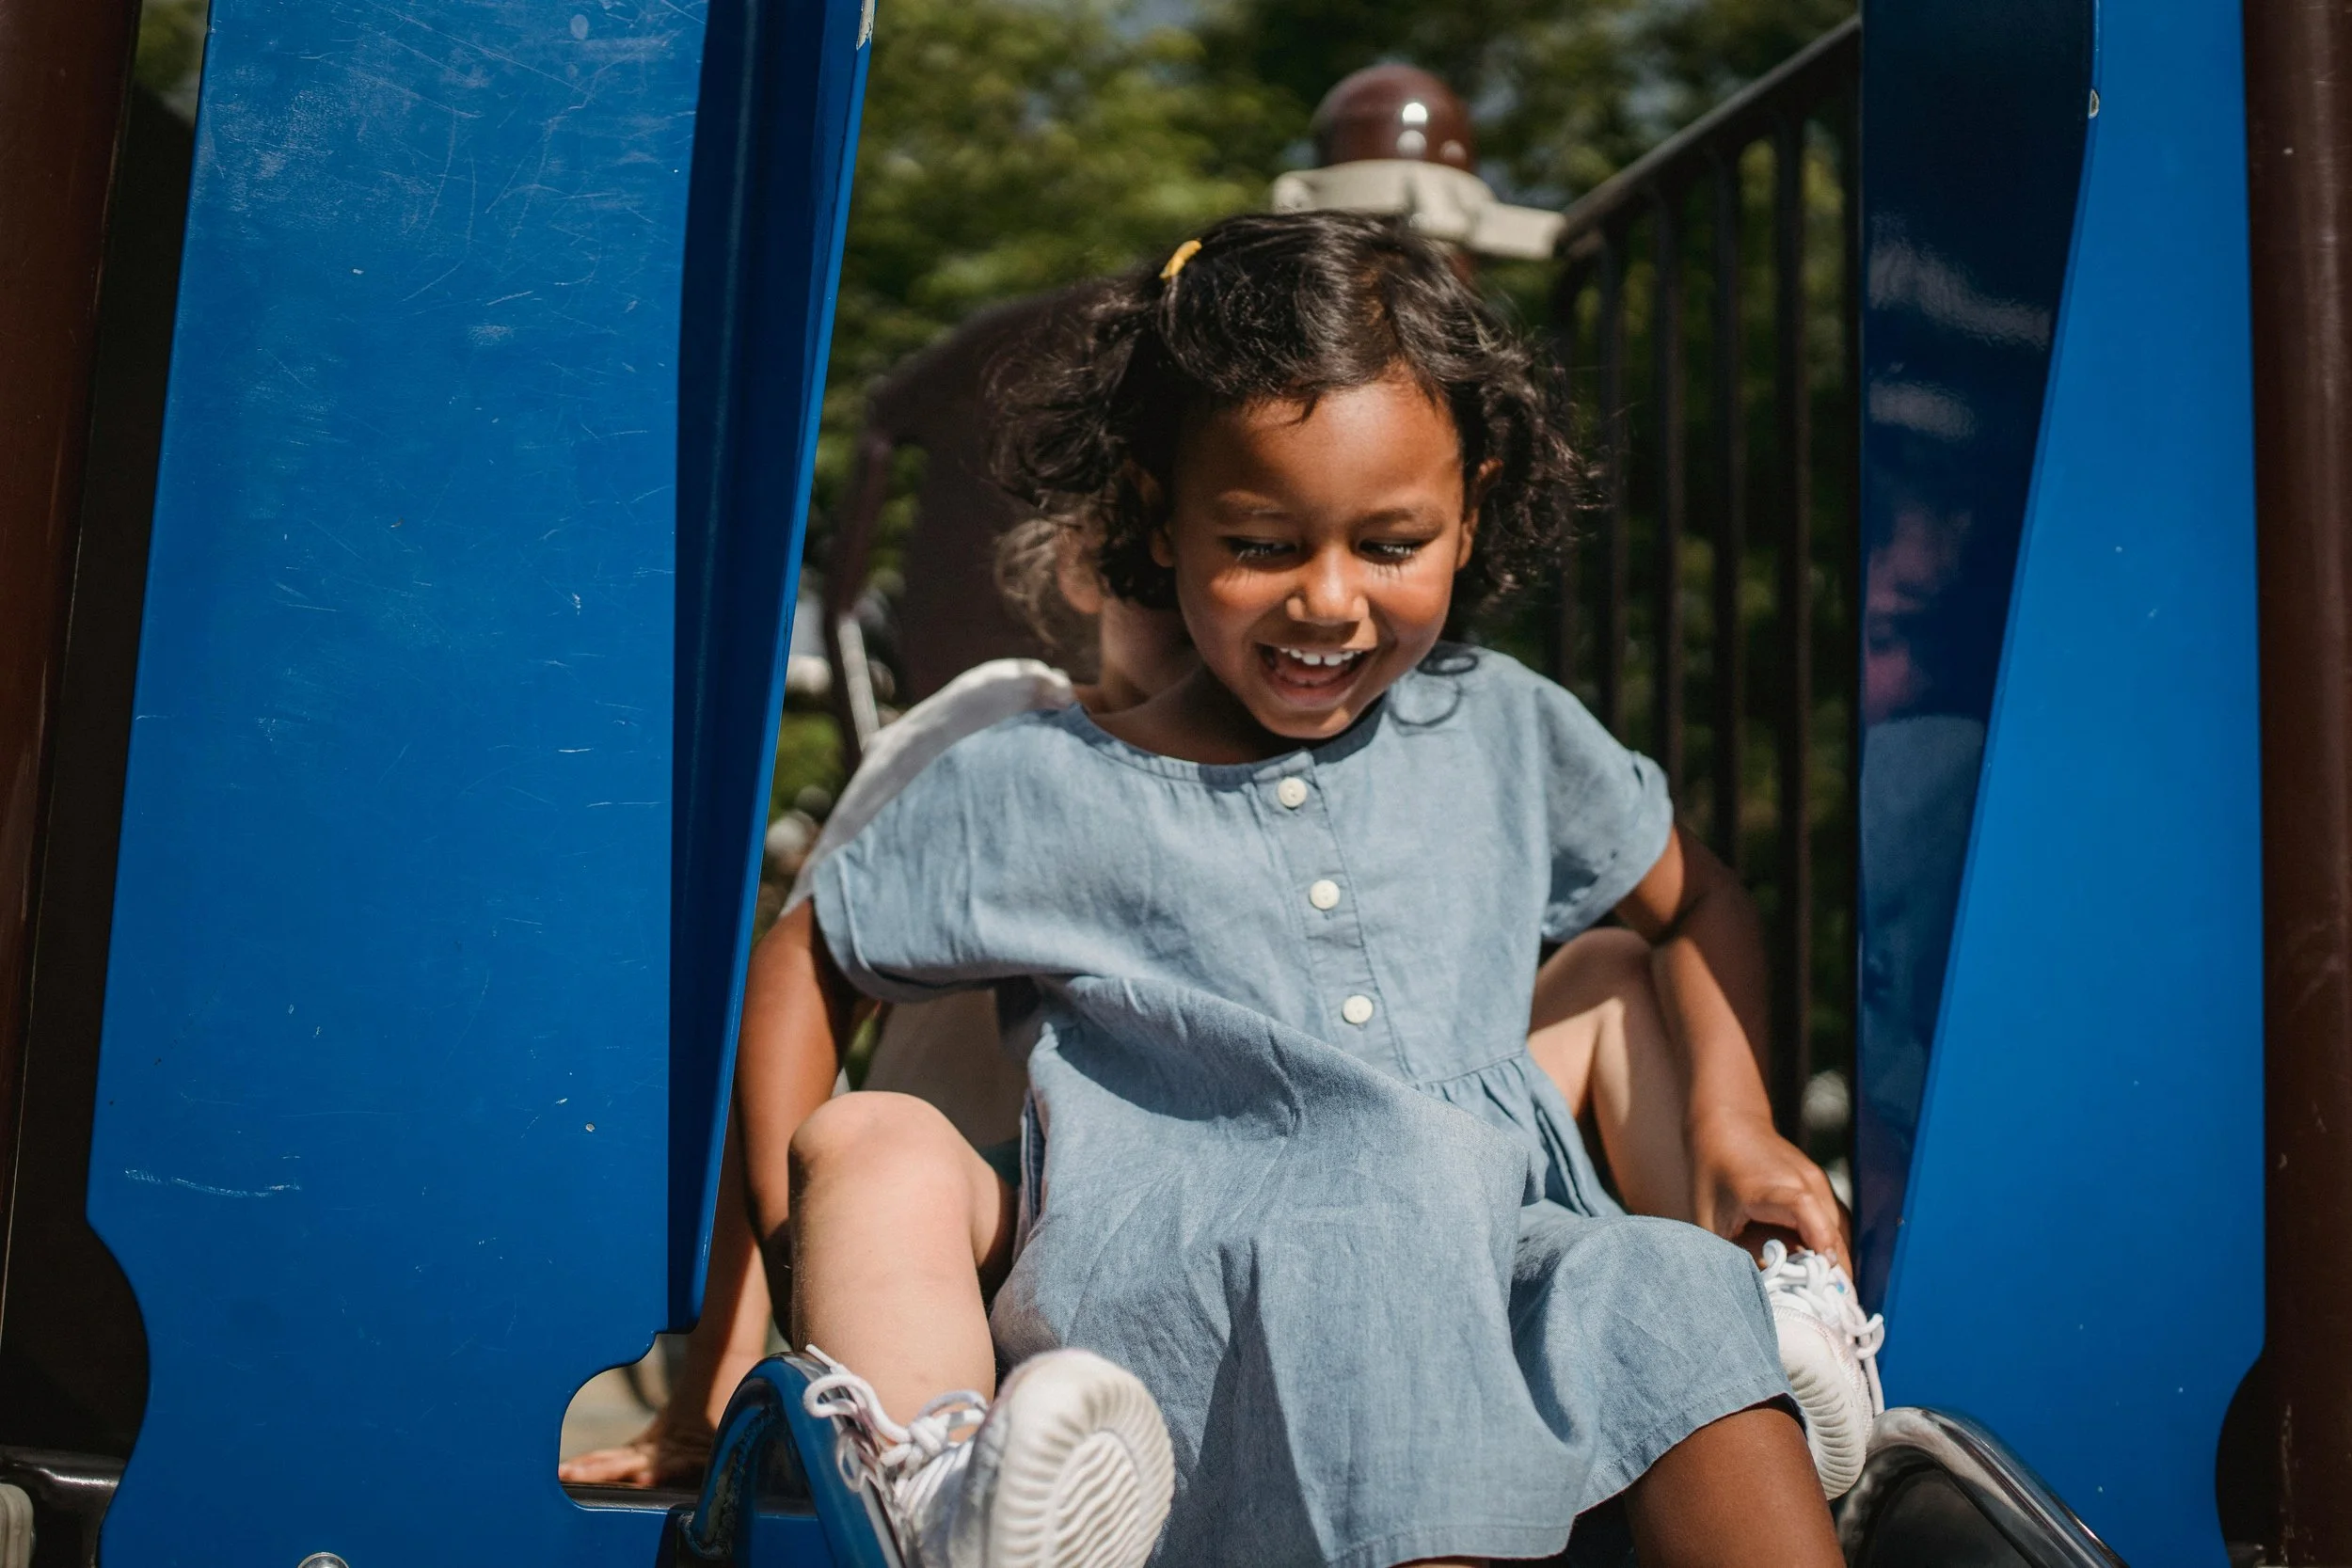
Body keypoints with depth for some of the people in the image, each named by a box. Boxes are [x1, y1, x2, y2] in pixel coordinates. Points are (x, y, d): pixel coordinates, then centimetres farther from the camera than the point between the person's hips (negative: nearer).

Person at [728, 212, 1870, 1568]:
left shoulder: (1507, 734, 14)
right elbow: (810, 960, 15)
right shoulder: (1035, 793, 5)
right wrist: (794, 1234, 4)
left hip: (1496, 1266, 2)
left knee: (1680, 1293, -28)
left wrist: (1735, 1118, 11)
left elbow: (1696, 900, 28)